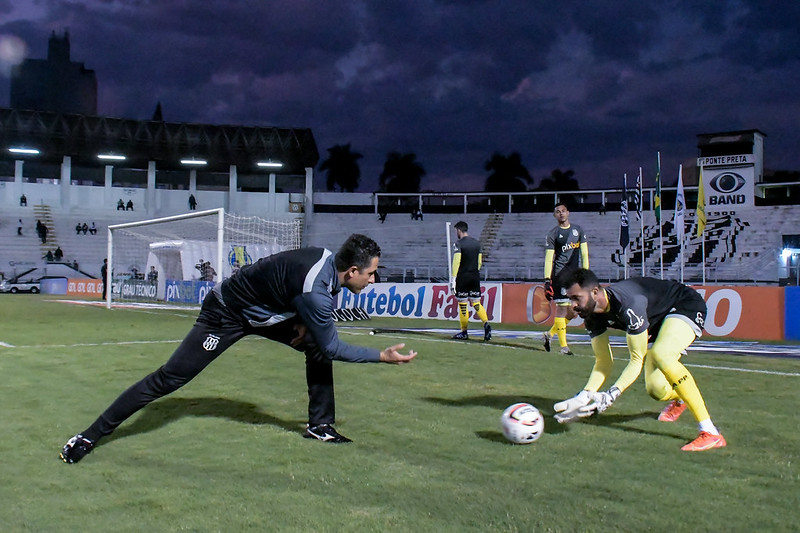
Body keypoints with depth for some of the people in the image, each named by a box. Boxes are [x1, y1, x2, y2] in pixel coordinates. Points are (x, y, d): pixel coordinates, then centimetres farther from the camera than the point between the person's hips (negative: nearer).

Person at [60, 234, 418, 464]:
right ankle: (90, 437, -1)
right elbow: (334, 348, -22)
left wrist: (305, 321, 0)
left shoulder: (326, 257, -10)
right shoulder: (316, 291, -34)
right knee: (169, 378, -10)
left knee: (317, 347, 5)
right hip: (227, 315, -9)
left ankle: (320, 425, 17)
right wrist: (383, 357, -15)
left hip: (264, 311, 9)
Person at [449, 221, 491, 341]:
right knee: (476, 303, 7)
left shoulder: (459, 243, -8)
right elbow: (479, 261, 14)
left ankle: (464, 332, 8)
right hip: (475, 277, 6)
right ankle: (486, 323, -16)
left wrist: (453, 279, -14)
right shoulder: (477, 243, 11)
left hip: (462, 277, -6)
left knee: (462, 305, 2)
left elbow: (456, 262, -15)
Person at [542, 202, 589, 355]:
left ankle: (549, 334, 22)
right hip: (560, 274, -5)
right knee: (562, 307, -9)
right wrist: (547, 280, -12)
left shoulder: (578, 230, 13)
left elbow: (584, 253, 13)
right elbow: (548, 258, -4)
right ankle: (563, 346, -4)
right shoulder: (552, 234, 0)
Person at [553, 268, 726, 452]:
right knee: (656, 390, -1)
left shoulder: (629, 304, -38)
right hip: (659, 319, 7)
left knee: (660, 355, -35)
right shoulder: (593, 315, -14)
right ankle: (679, 399, 41)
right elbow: (604, 362, -8)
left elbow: (637, 359, -32)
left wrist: (612, 394, -41)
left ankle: (711, 432, -29)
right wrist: (584, 396, -22)